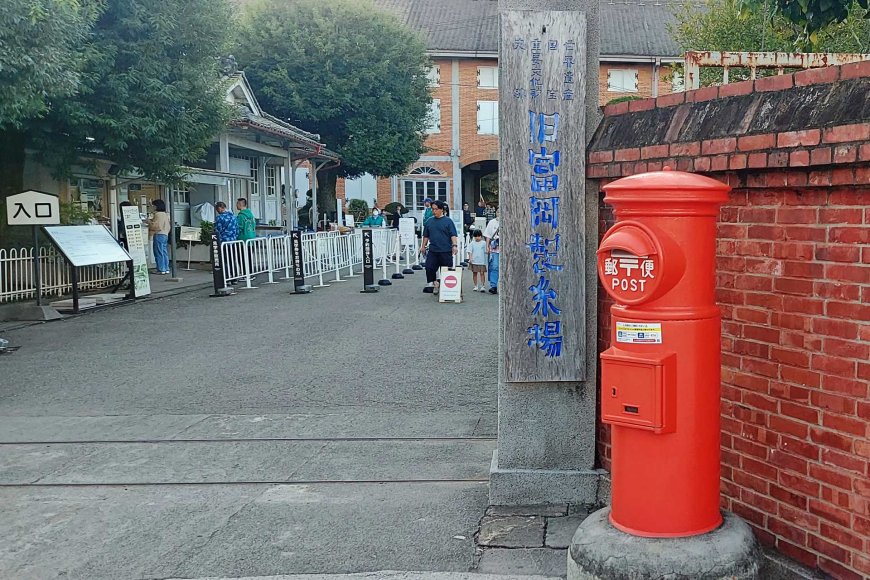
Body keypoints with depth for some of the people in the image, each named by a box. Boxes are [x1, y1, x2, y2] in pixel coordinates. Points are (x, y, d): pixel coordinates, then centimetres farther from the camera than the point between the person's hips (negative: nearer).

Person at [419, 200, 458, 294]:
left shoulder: (448, 221, -3)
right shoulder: (429, 222, 11)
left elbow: (453, 235, -8)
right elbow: (426, 236, 20)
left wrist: (454, 245, -19)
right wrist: (423, 246, 17)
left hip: (445, 251, -4)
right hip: (432, 251, 4)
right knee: (429, 268, -7)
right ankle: (431, 285, 4)